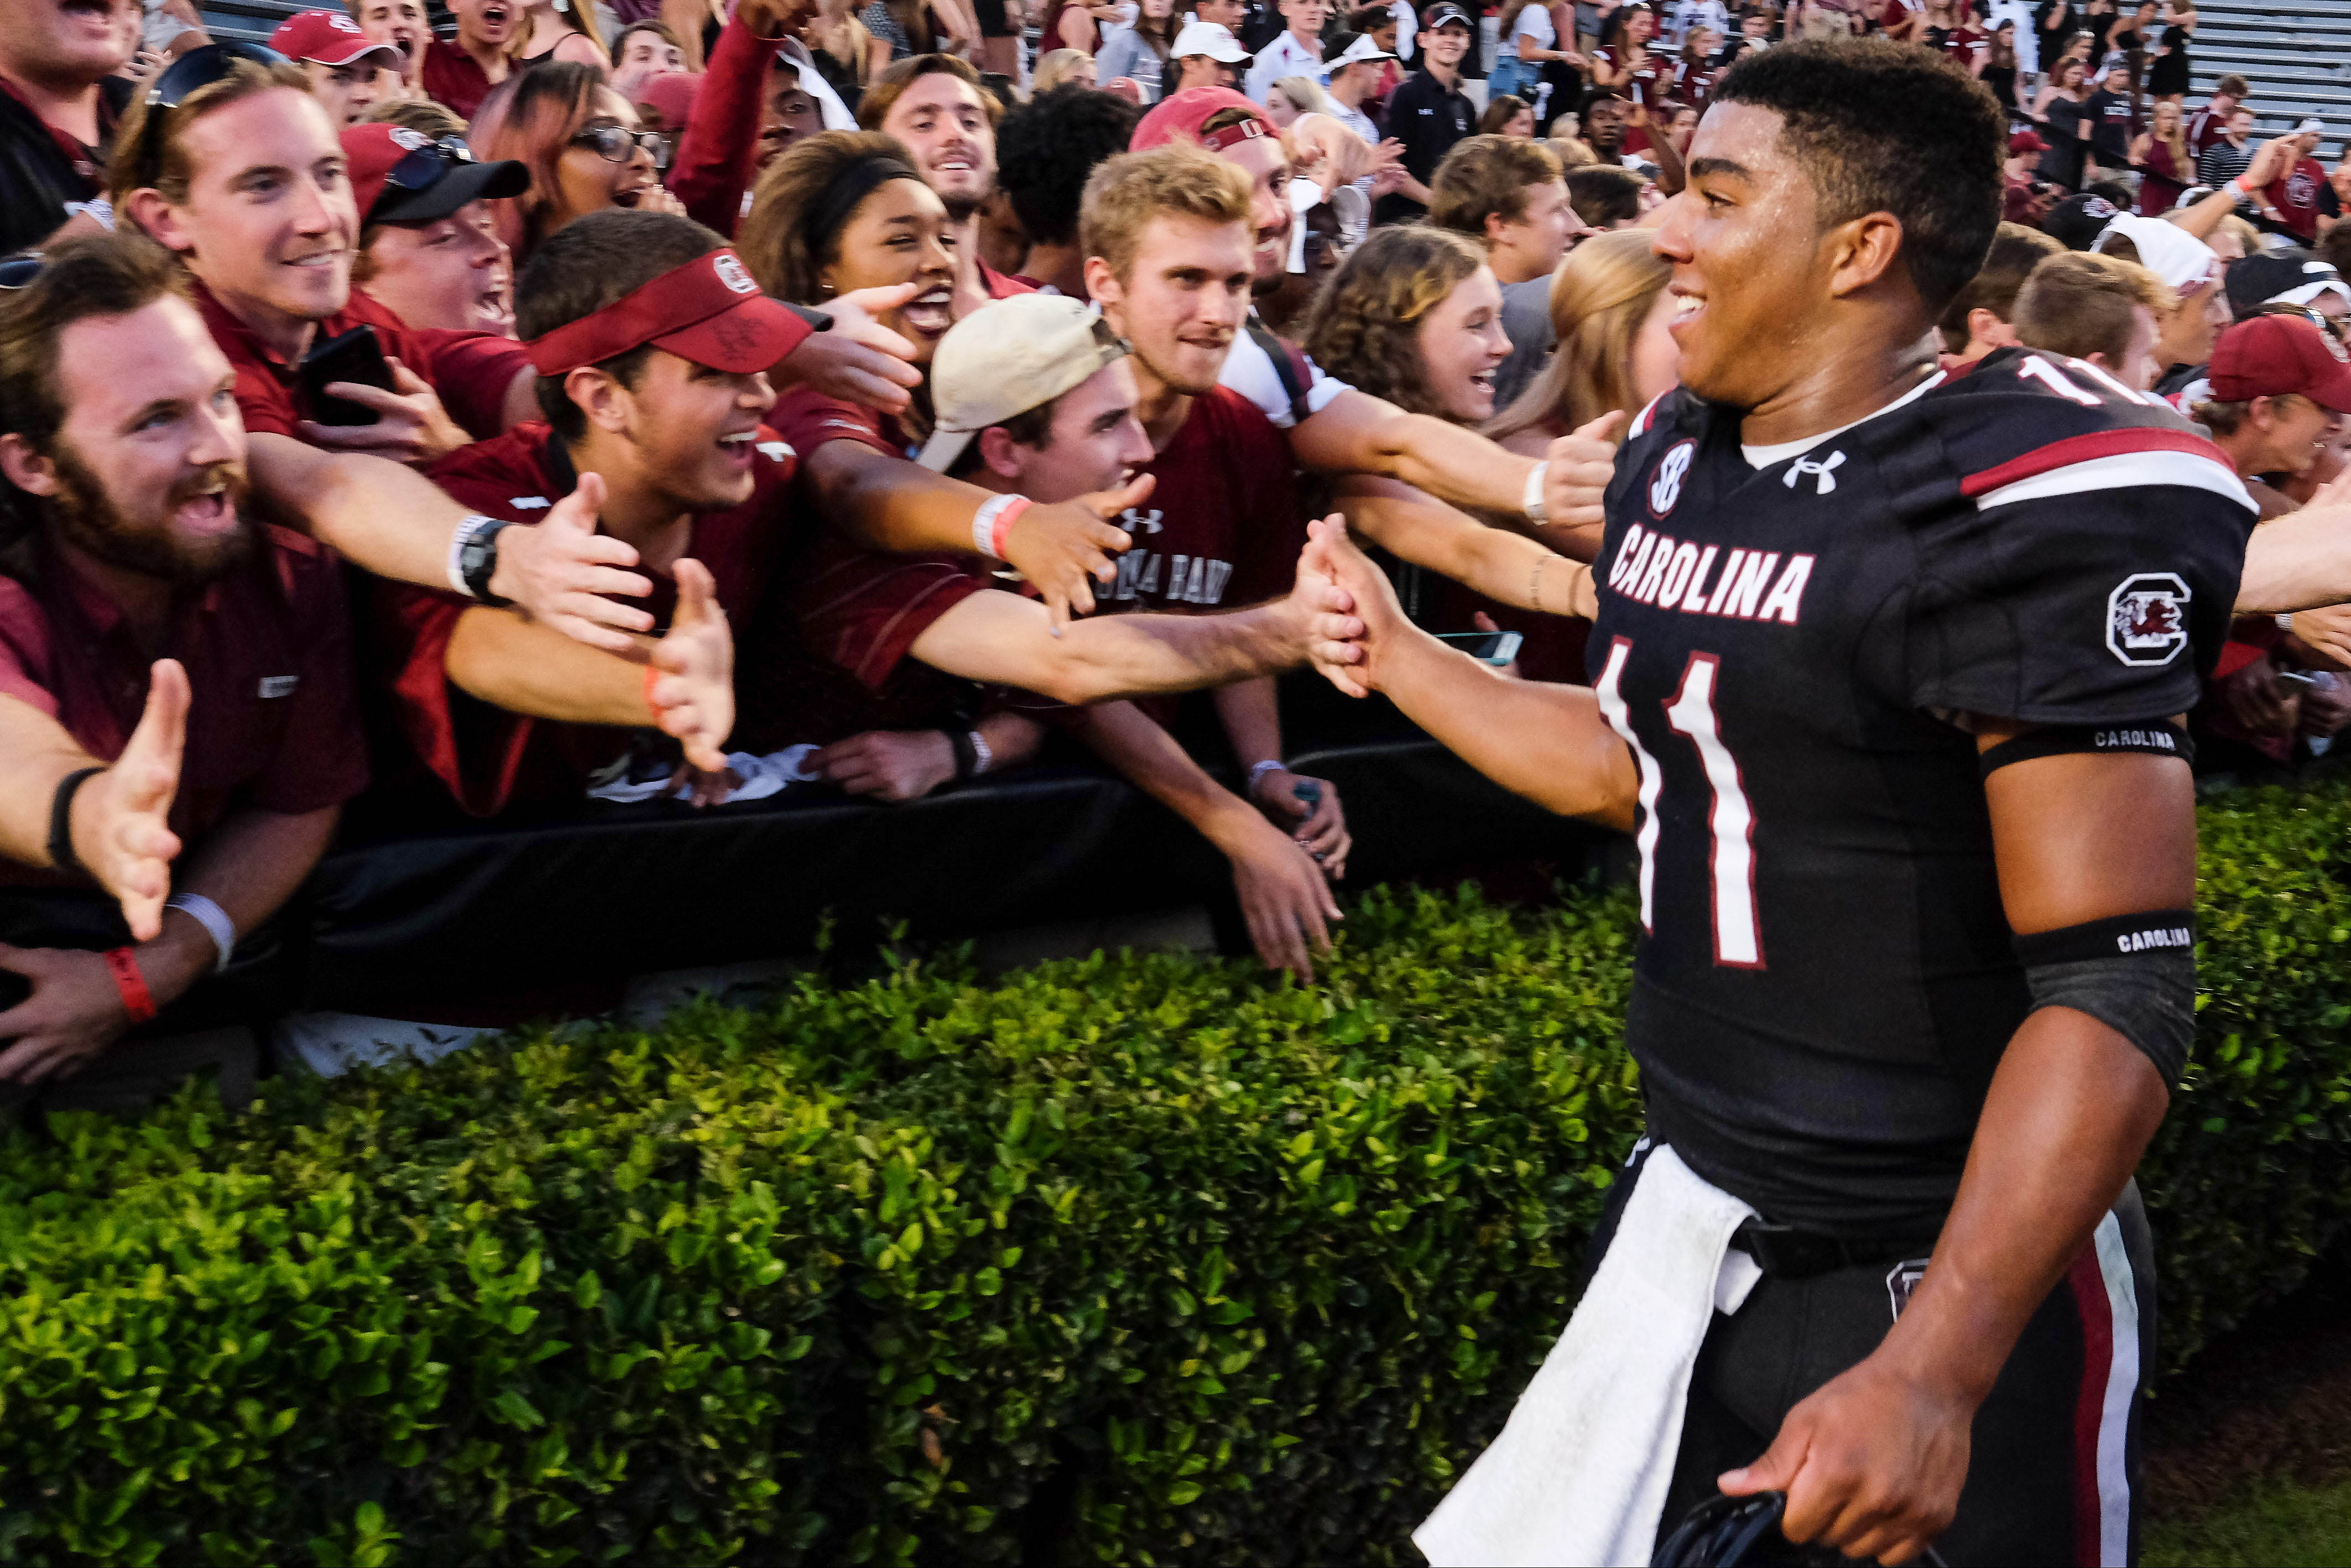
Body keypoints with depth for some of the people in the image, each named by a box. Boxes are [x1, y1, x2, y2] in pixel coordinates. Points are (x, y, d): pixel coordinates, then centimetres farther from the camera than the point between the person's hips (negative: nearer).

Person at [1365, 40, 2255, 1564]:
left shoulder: (2028, 512, -21)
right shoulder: (1677, 456, 5)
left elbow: (2115, 991, -24)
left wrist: (1933, 1372, -30)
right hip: (1690, 1210, 8)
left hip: (1941, 1269, -7)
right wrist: (1402, 661, 20)